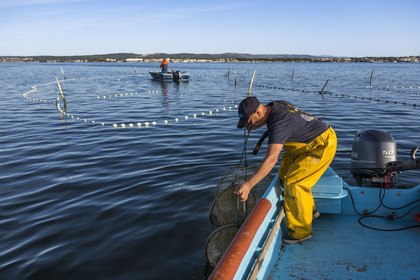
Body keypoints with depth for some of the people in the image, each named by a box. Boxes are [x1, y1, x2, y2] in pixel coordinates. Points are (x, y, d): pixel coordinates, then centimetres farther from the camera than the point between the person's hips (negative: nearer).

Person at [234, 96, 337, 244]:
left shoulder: (278, 123, -30)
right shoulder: (275, 104, -1)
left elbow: (271, 159, -41)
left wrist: (248, 184, -45)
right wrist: (253, 126, 7)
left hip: (323, 145, -10)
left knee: (294, 182, -15)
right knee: (285, 173, 11)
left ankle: (301, 231, -1)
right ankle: (310, 210, 27)